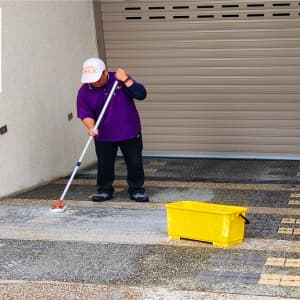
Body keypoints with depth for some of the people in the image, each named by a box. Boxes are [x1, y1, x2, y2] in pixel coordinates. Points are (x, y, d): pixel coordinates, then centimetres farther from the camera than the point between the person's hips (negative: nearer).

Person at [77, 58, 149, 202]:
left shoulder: (120, 79, -9)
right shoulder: (84, 91, -7)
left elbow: (141, 94, -17)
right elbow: (85, 113, -12)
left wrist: (126, 80, -26)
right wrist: (91, 126, -31)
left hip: (129, 132, -1)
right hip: (103, 136, 1)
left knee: (135, 164, 4)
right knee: (104, 166, 8)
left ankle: (136, 190, 19)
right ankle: (104, 190, 26)